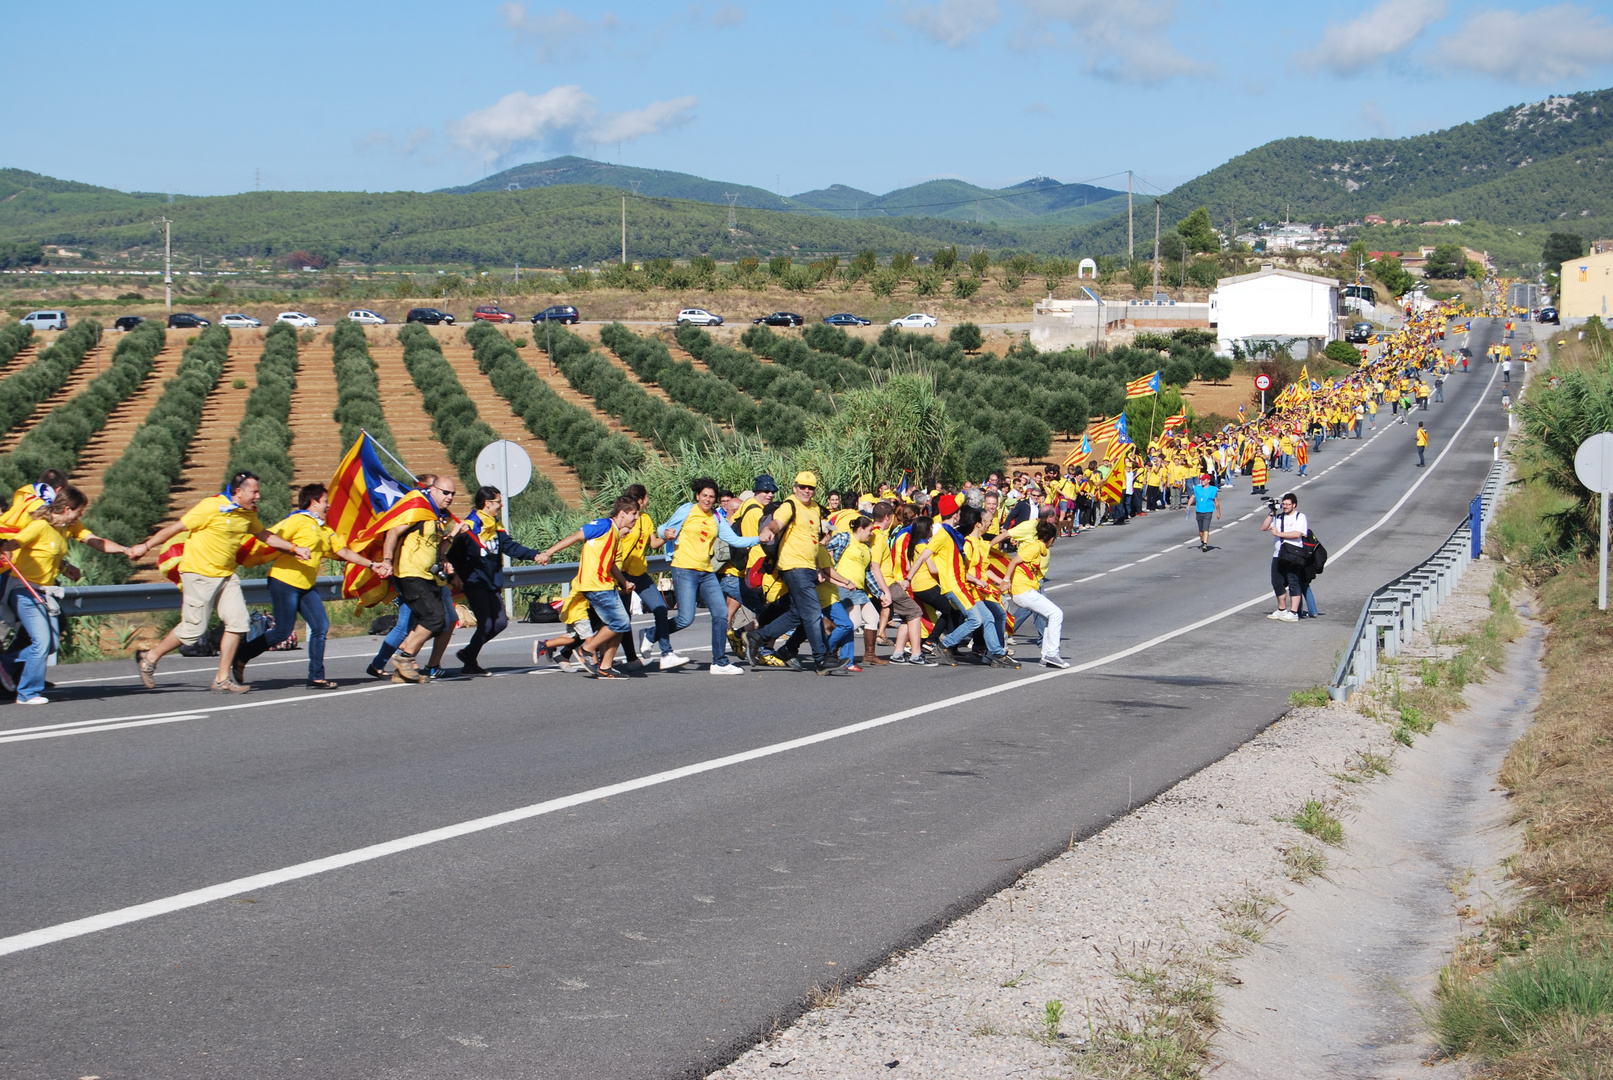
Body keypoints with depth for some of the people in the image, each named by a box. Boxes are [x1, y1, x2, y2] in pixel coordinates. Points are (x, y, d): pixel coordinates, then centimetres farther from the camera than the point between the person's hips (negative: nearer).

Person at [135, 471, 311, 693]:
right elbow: (176, 528, -11)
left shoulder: (247, 513, 5)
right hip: (199, 573, -7)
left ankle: (223, 679, 3)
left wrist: (294, 548, 12)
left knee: (239, 621, -5)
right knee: (193, 629, -5)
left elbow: (265, 535, 21)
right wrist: (146, 546, -5)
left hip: (226, 575, 7)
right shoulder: (211, 507, -18)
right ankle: (149, 658, 17)